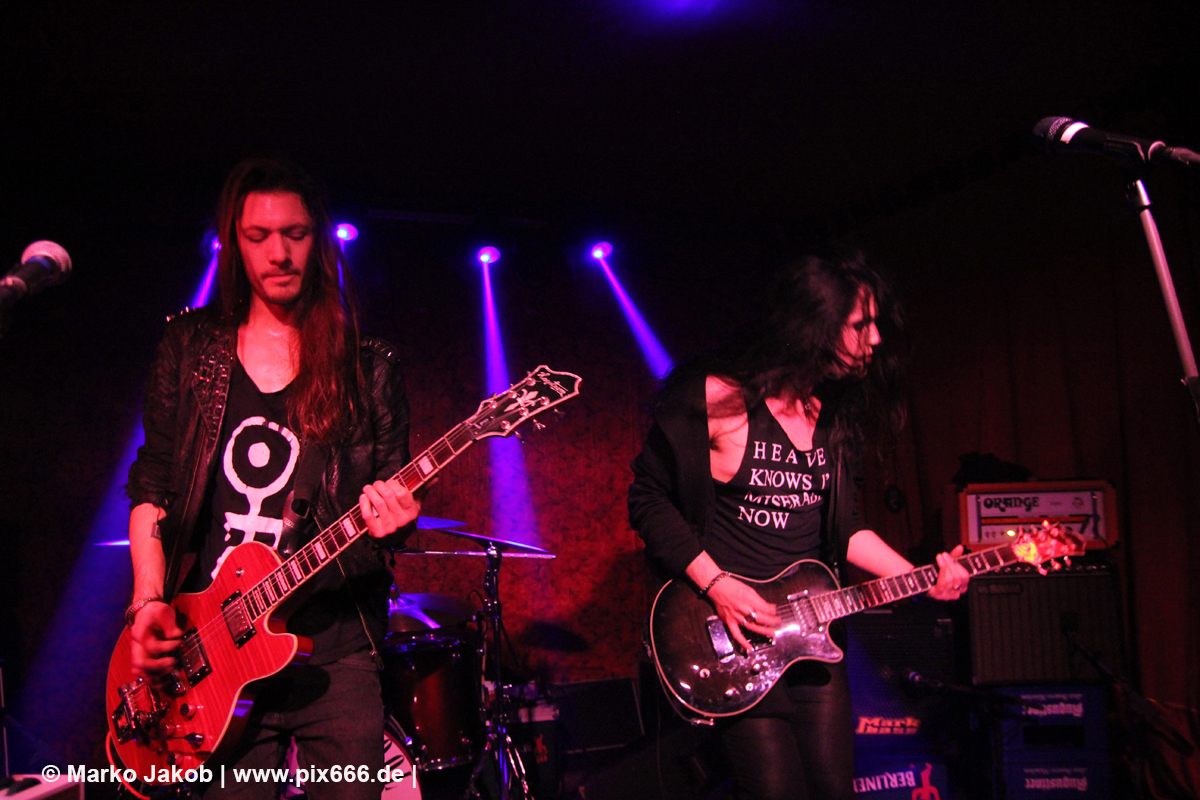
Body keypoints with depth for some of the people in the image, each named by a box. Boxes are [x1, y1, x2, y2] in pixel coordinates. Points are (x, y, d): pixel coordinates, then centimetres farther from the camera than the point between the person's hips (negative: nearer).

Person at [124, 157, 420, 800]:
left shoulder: (368, 370, 6)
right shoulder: (190, 349, 9)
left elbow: (391, 496, 7)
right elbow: (151, 486, 10)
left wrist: (390, 522, -17)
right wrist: (149, 601, -2)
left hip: (331, 648, 0)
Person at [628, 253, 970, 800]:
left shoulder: (835, 413, 9)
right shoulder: (719, 397, -12)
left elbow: (844, 526, 15)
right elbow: (648, 498, -9)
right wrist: (715, 583, -16)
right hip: (734, 632, -6)